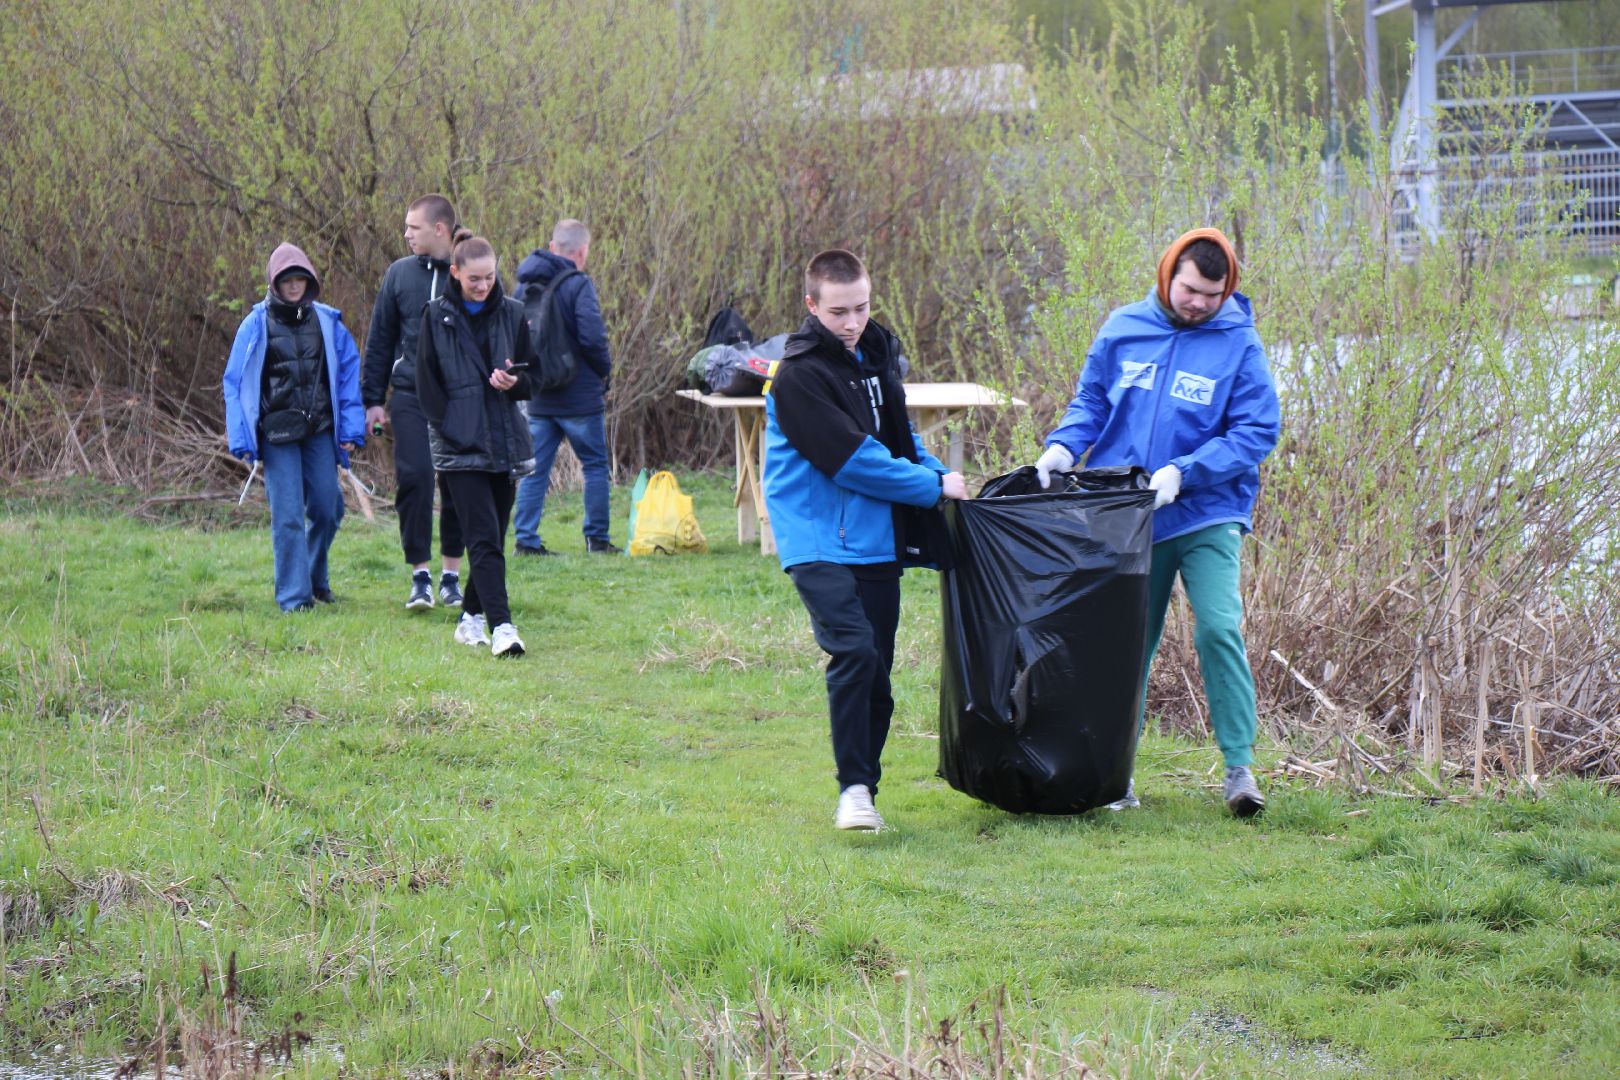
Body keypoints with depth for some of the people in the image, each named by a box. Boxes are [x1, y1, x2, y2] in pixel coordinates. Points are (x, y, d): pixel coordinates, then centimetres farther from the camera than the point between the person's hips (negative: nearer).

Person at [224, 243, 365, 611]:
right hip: (277, 434, -2)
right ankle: (294, 595, -1)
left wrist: (351, 429, 1)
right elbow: (235, 383, 3)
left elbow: (349, 374, 9)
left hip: (320, 430, 2)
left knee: (327, 509, 4)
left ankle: (316, 578, 27)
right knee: (288, 516, -6)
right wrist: (242, 440, -4)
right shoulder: (256, 325, 0)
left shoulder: (327, 322, 6)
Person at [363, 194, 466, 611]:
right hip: (411, 398, 1)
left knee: (458, 486, 4)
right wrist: (373, 400, 7)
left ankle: (451, 575, 17)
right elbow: (380, 340, 11)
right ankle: (420, 576, -3)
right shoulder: (400, 274, 6)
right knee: (413, 478, -10)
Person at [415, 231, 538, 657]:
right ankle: (500, 626, -19)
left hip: (505, 442, 4)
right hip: (461, 445, -4)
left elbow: (532, 378, 12)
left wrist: (515, 382, -11)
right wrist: (448, 430, -9)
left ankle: (471, 617, 24)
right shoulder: (436, 317, 0)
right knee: (484, 538, -12)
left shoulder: (511, 314, 7)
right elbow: (427, 383, 1)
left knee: (494, 537, 9)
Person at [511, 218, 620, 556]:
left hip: (537, 398, 5)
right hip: (579, 395, -5)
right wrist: (604, 370, -3)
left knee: (535, 469, 8)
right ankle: (597, 538, 8)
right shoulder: (578, 285, -13)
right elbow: (592, 337, -21)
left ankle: (526, 539, 3)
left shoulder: (523, 287, 7)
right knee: (595, 465, 7)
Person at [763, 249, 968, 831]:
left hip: (876, 541, 7)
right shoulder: (799, 375, -12)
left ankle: (865, 787, 18)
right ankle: (853, 789, -18)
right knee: (855, 652, -23)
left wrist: (936, 473, 6)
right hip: (819, 539, -7)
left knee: (878, 674, 7)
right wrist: (933, 487, -11)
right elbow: (851, 460, -17)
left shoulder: (877, 357, 13)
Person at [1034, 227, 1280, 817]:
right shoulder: (1122, 330, 5)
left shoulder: (1239, 344, -5)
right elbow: (1090, 401, 13)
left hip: (1206, 517, -3)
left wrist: (1182, 472, -18)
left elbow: (1256, 432, -9)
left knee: (1219, 629, -19)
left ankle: (1239, 764, -11)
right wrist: (1063, 446, -7)